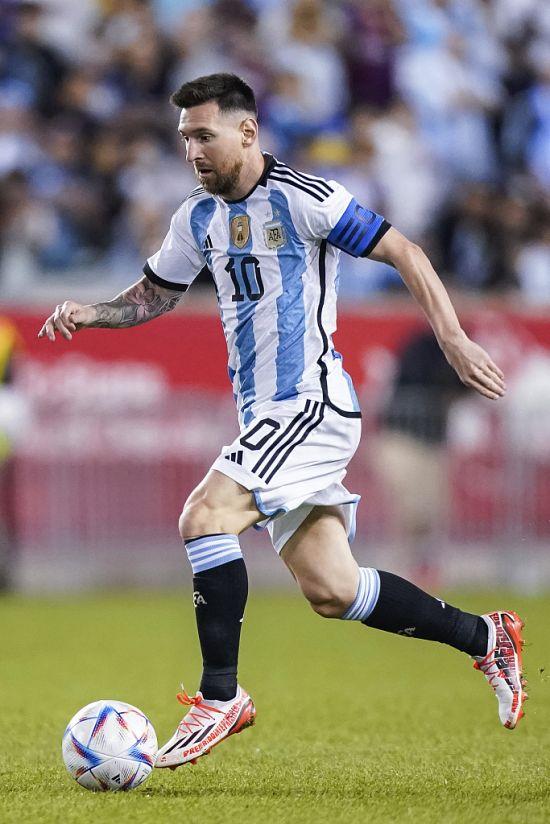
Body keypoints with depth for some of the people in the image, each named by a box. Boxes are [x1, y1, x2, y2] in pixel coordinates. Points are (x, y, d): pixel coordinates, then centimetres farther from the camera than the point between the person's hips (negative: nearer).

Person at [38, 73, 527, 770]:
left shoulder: (301, 198, -10)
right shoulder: (198, 218, 12)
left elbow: (404, 254, -7)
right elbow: (155, 294, 25)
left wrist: (453, 339, -14)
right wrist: (91, 314, 5)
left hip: (313, 403, -8)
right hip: (266, 418, 8)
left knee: (204, 516, -22)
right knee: (330, 591, 5)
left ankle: (220, 696, -14)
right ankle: (485, 638, 21)